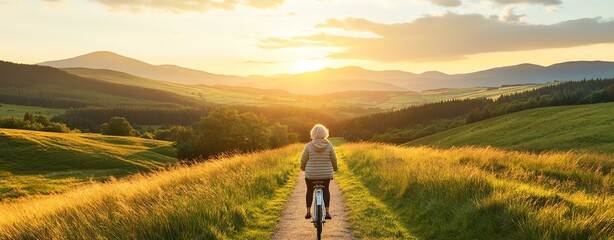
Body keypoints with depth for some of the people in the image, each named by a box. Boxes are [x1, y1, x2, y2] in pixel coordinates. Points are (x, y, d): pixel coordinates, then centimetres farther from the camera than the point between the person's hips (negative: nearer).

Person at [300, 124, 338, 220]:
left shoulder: (309, 145, -9)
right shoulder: (329, 145, -7)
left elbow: (303, 159, -2)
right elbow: (334, 159, 1)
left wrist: (302, 167, 18)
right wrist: (335, 168, 19)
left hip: (311, 174, -1)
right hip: (326, 174, 1)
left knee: (310, 191, 20)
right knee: (326, 190, 21)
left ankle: (308, 211, 14)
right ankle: (327, 211, 14)